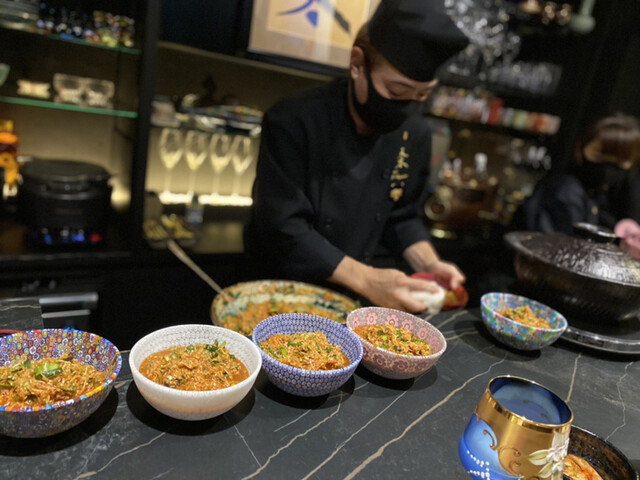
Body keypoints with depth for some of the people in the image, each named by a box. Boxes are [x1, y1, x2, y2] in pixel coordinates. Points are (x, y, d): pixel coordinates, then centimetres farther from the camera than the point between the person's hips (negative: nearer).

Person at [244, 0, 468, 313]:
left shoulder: (416, 134, -1)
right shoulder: (293, 122, -18)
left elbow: (402, 217, 9)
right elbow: (284, 229, -21)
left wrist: (429, 265, -8)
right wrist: (365, 280, -26)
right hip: (279, 289, -4)